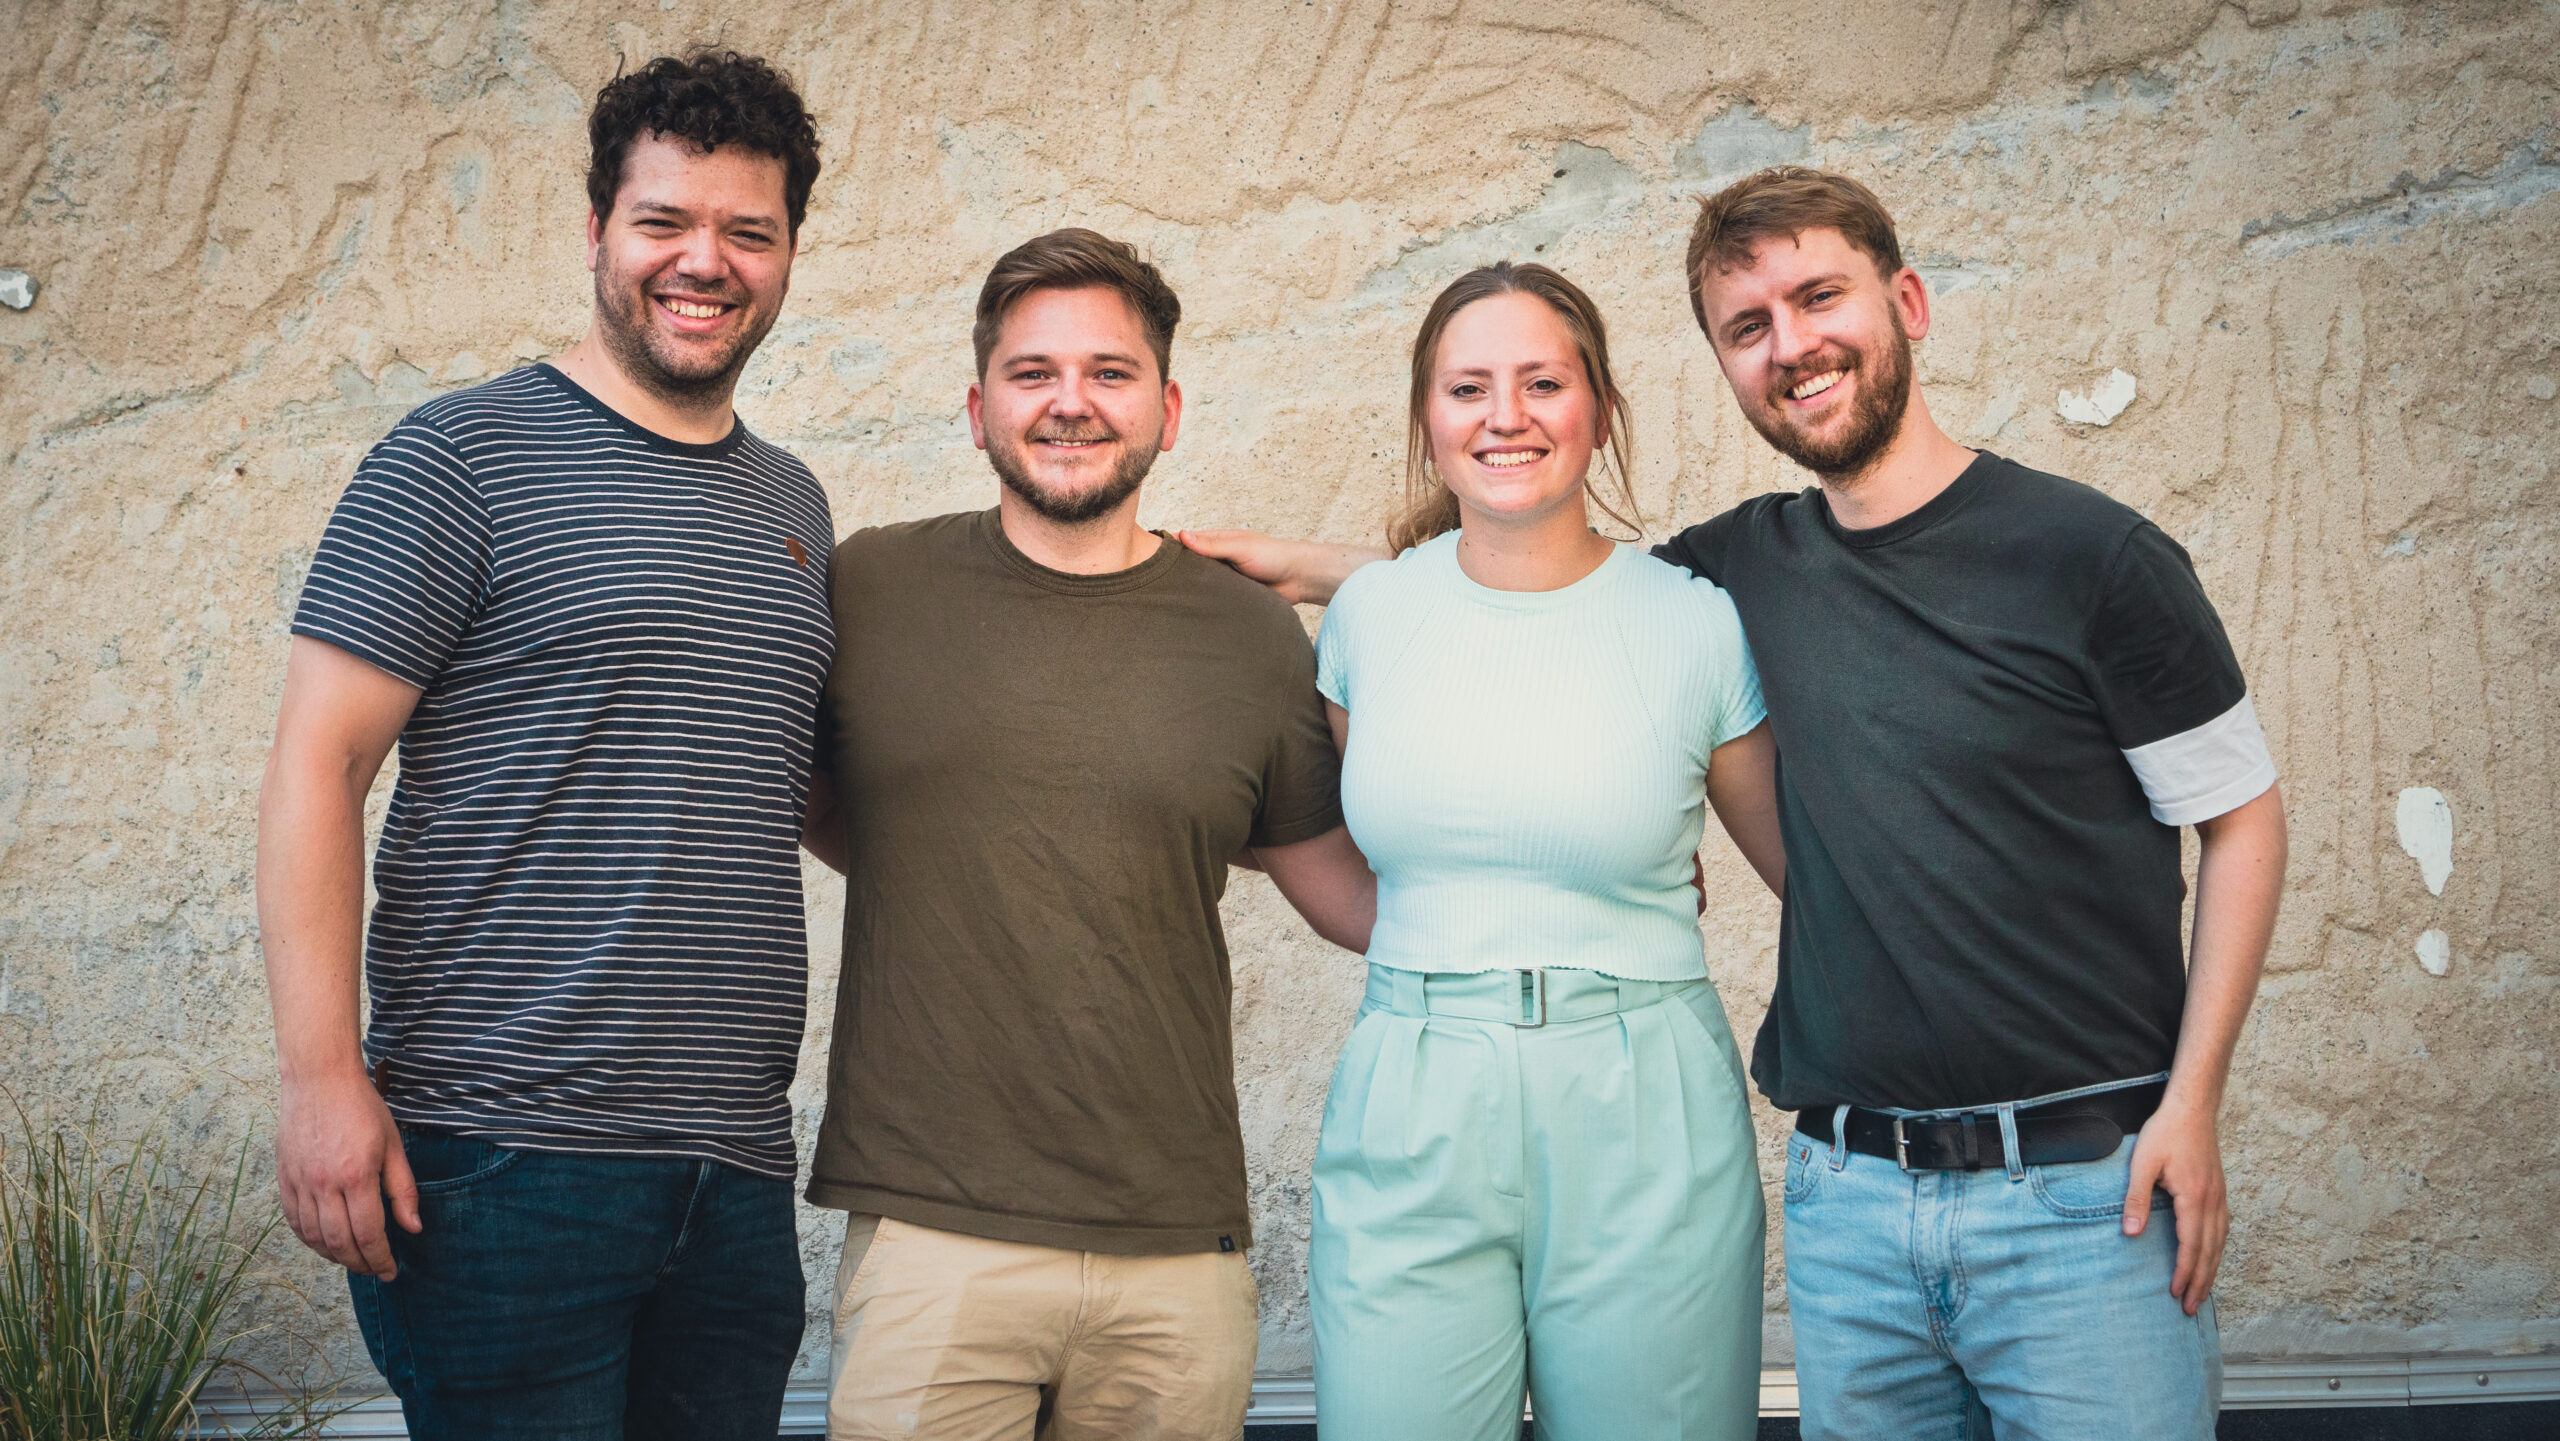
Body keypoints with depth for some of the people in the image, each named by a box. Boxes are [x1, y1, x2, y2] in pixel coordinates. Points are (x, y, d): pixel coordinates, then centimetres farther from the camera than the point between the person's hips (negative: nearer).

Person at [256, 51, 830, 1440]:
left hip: (738, 1168, 6)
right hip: (506, 1158, -5)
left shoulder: (792, 504, 16)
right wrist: (320, 1073, -15)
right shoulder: (463, 454, -2)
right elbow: (315, 763, -7)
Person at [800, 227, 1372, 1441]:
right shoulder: (868, 590, 2)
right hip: (929, 1232, -1)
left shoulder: (1252, 636, 5)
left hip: (1181, 1249, 2)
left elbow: (1333, 877, 16)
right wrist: (942, 879, 3)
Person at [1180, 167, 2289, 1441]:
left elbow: (2241, 818, 0)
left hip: (2082, 1186, -3)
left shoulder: (2089, 556, -6)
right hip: (1847, 1194, 4)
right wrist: (1313, 566, 18)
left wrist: (2191, 1104, -7)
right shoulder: (1751, 567, 6)